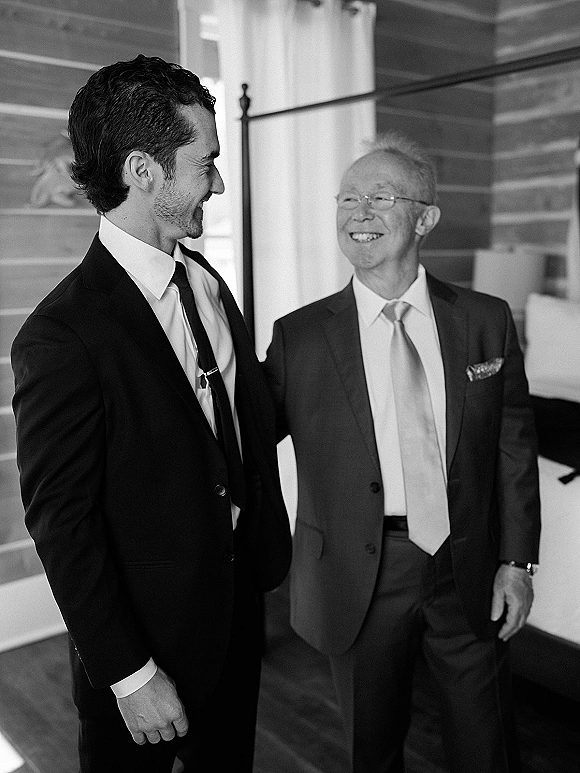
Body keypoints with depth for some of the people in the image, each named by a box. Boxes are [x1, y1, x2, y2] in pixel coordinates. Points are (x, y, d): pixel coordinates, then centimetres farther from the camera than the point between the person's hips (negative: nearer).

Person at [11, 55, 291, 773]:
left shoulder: (208, 282, 1)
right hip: (148, 630, -7)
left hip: (238, 595, 7)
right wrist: (128, 675, -16)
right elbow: (60, 520, -20)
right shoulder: (61, 335, -24)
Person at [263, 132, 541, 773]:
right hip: (357, 581, -1)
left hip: (468, 576, 2)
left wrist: (516, 560, 1)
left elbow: (513, 447, 3)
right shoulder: (299, 335, -6)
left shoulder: (487, 321, -1)